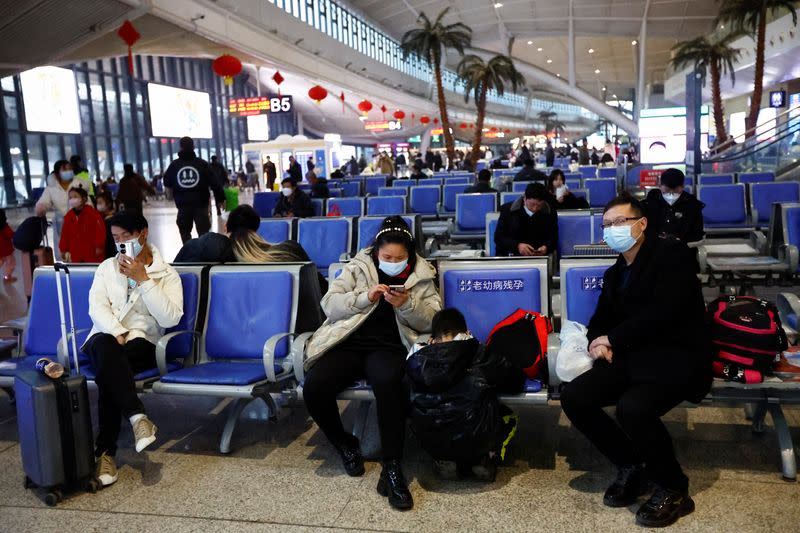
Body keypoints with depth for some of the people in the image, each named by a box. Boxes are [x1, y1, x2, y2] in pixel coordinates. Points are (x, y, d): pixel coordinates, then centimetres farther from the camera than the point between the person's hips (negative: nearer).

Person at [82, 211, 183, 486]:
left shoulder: (167, 274, 3)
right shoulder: (107, 267, 14)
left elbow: (170, 319, -12)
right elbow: (97, 306, 0)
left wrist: (143, 279, -16)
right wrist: (117, 334, -18)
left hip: (142, 343, -2)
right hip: (105, 337, 2)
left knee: (108, 370, -34)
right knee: (105, 347, -36)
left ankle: (105, 451, -28)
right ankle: (138, 417, -42)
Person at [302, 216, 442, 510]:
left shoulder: (422, 276, 11)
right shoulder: (357, 267, 10)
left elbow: (433, 322, 5)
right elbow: (329, 305, 3)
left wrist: (407, 304, -13)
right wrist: (365, 297, -11)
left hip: (390, 346, -1)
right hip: (350, 342, 2)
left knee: (388, 382, -38)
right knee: (313, 387, -27)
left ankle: (392, 467, -26)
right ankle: (344, 444, 3)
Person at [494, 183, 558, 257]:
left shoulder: (550, 213, 4)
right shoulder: (507, 209, -1)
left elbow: (553, 239, 9)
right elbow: (498, 238, -3)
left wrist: (546, 247, -15)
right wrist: (517, 245, -20)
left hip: (540, 256, 0)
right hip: (510, 256, 0)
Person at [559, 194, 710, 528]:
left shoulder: (671, 254, -4)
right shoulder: (614, 274, 20)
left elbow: (664, 313, -17)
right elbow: (599, 322, 18)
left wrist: (613, 339, -10)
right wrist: (599, 343, -7)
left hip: (678, 355, -7)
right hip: (634, 357, 8)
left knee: (632, 408, -34)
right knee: (573, 397, -13)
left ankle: (673, 489, -7)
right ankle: (630, 466, 7)